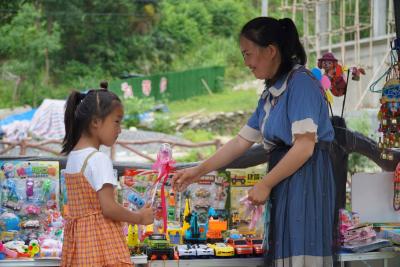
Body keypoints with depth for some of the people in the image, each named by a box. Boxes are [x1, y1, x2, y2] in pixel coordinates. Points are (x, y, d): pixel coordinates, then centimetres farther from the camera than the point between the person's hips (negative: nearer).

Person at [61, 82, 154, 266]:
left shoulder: (72, 156, 12)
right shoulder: (99, 160, -15)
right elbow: (108, 208, -18)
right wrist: (140, 218, -5)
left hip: (79, 236, 9)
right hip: (100, 239, -9)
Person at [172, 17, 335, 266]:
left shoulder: (301, 83, -10)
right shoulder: (271, 93, 18)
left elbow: (304, 147, -16)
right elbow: (241, 142, 22)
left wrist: (265, 185, -10)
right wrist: (198, 171, 19)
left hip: (305, 181, -9)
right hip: (284, 185, 9)